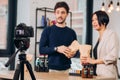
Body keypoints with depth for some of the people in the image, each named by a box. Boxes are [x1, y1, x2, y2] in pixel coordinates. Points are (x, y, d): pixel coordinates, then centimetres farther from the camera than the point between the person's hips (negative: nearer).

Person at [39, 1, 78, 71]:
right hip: (51, 69, -2)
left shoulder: (71, 32, 10)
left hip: (66, 69, 2)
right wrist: (56, 49, -18)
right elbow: (41, 49, -4)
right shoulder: (48, 30, 2)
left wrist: (73, 53, -8)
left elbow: (76, 50, 15)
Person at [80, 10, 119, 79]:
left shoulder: (111, 34, -6)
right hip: (98, 73, 7)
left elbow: (113, 56, -15)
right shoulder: (99, 38, 16)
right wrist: (87, 60, -1)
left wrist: (94, 61, -11)